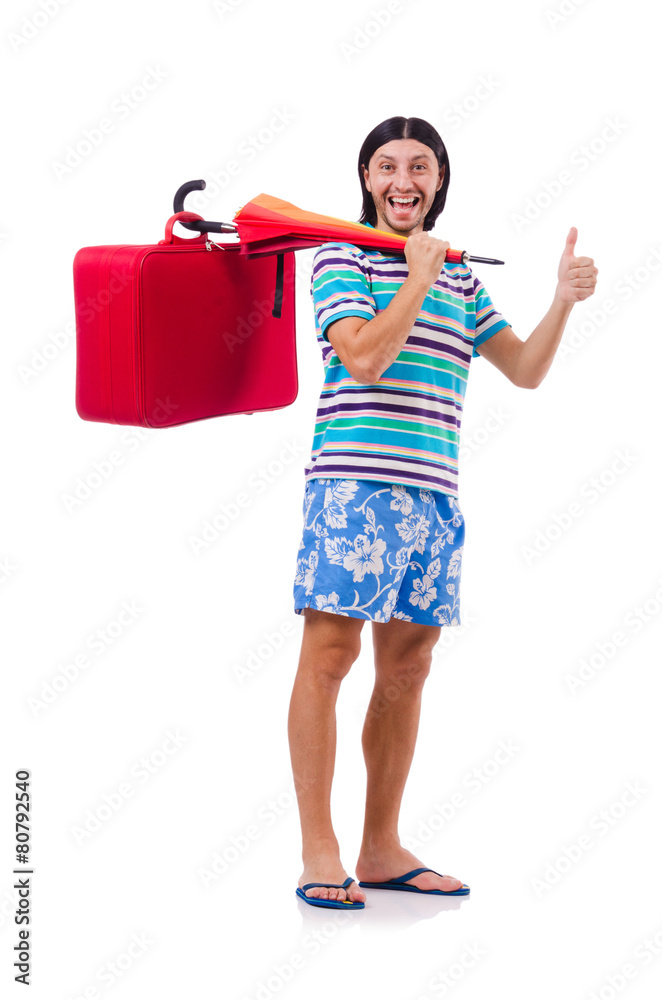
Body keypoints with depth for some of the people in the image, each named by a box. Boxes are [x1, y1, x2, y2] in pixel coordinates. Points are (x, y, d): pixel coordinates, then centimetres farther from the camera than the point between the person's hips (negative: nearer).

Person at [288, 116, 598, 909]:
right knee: (329, 656, -6)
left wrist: (563, 300, 6)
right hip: (353, 485, -6)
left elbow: (525, 369, 19)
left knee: (407, 668, 7)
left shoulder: (460, 278, 19)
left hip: (433, 494, 6)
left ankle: (382, 849, 16)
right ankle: (318, 852, 0)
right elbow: (364, 359, -12)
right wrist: (418, 278, -7)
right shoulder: (341, 257, 2)